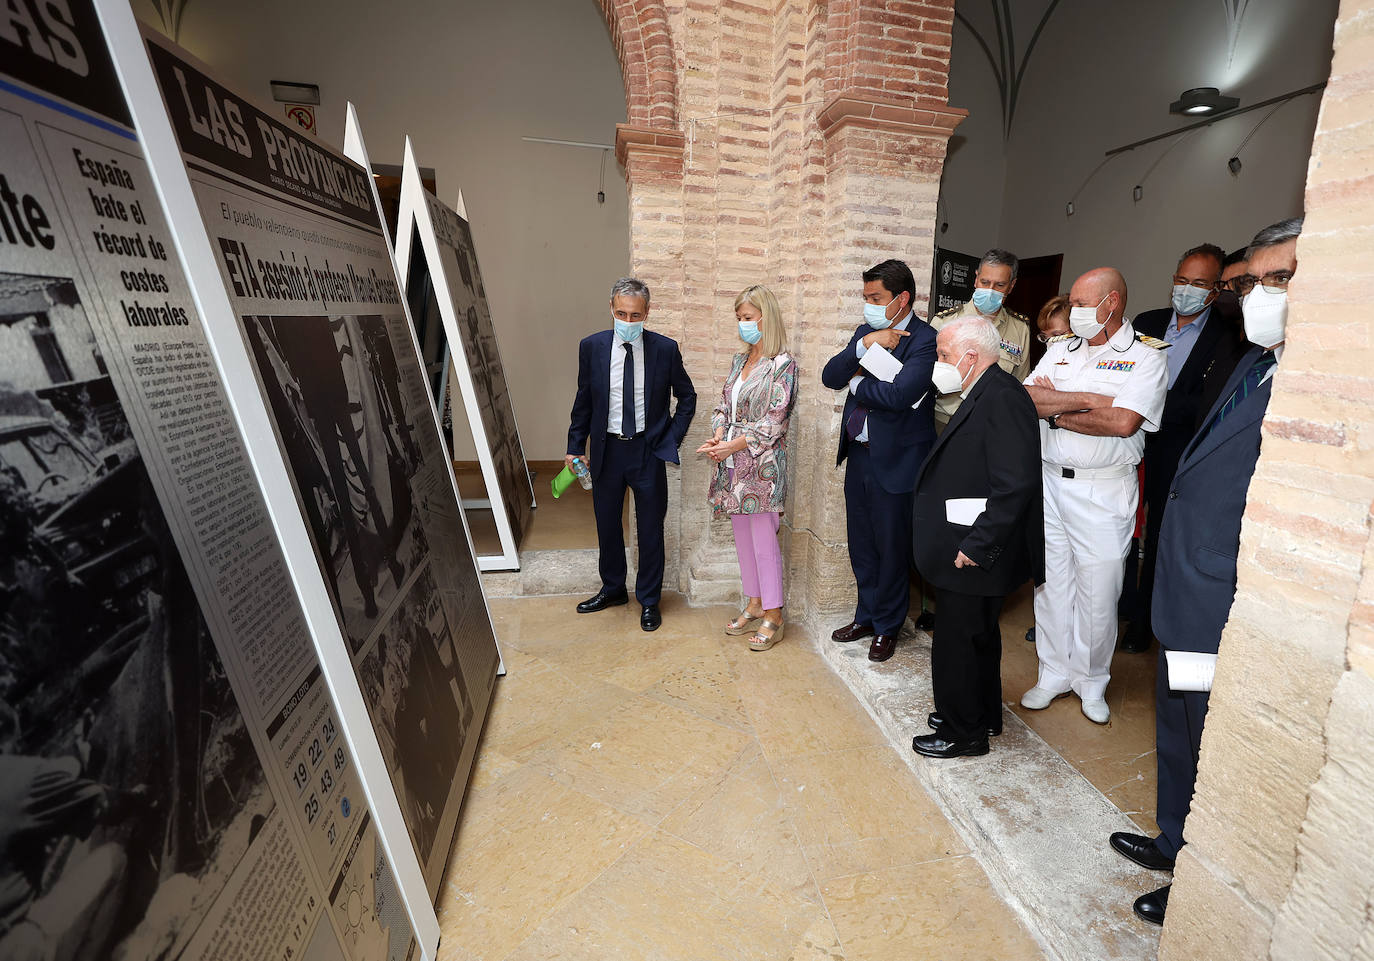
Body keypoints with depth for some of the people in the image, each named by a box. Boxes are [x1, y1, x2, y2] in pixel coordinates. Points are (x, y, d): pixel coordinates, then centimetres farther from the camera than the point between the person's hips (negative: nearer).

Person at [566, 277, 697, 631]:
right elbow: (583, 400, 6)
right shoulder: (591, 346, -3)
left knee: (650, 528, 8)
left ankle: (649, 599, 27)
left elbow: (687, 397, 4)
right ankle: (613, 589, 37)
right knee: (606, 525, 15)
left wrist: (672, 440, -5)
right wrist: (575, 446, 4)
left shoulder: (665, 348, -7)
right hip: (606, 449, 2)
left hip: (648, 451, -2)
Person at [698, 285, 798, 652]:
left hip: (762, 463, -7)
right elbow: (723, 405, 13)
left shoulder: (783, 364, -8)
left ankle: (773, 617, 12)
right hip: (732, 462, 7)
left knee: (764, 539, -2)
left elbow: (774, 421, -14)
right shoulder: (739, 360, 14)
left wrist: (734, 445, -18)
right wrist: (717, 437, -5)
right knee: (743, 536, 14)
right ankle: (754, 604, 28)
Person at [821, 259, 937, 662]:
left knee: (892, 549, 9)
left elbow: (900, 394, -27)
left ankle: (887, 625, 29)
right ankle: (866, 615, 37)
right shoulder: (865, 331, 8)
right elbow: (830, 377, -1)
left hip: (895, 461, -6)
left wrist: (857, 383, -10)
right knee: (861, 546, 18)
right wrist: (864, 344, -16)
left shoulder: (925, 340, -13)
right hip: (858, 455, 7)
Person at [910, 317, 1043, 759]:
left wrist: (975, 547, -24)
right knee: (978, 638, 23)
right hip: (967, 550, 10)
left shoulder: (1003, 398, -21)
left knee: (956, 645, 5)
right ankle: (982, 717, 42)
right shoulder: (983, 395, 11)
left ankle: (963, 734, 25)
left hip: (974, 558, -10)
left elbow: (1014, 484, -27)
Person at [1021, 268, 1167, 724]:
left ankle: (1092, 681, 26)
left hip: (1104, 490, -4)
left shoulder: (1146, 357, -4)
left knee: (1099, 592, 5)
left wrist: (1057, 412, -10)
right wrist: (1087, 400, -14)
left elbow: (1124, 422, -19)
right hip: (1050, 480, 4)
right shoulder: (1061, 350, 10)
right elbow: (1025, 399, -5)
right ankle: (1055, 673, 27)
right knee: (1050, 581, 11)